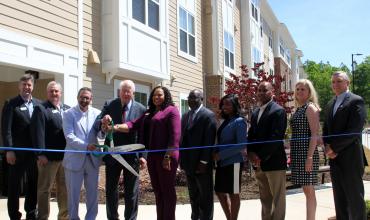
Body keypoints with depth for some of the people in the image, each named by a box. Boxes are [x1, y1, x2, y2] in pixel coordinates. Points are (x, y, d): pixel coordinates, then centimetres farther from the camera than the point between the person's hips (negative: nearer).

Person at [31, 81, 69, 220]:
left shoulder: (67, 109, 15)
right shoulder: (41, 109, -3)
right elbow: (38, 133, -11)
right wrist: (41, 154, -19)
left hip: (66, 155, 6)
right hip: (49, 156, -5)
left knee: (64, 188, 14)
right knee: (45, 188, 5)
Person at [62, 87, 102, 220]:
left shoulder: (97, 113, 5)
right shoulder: (69, 114, -3)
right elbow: (69, 136, -13)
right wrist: (86, 146, -26)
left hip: (93, 159, 3)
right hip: (74, 159, -2)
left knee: (93, 192, 12)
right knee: (73, 193, 9)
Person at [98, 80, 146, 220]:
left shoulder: (141, 109, -3)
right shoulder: (109, 105, 0)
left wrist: (143, 155, -10)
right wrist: (103, 121, -27)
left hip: (132, 155, -1)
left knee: (131, 192, 7)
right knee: (110, 189, 12)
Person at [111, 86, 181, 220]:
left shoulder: (171, 110, -4)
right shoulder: (149, 113, 19)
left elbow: (175, 135, -13)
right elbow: (133, 125, 8)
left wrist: (168, 156, -19)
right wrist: (116, 127, -9)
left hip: (165, 156, -7)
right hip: (152, 156, 7)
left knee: (167, 190, 1)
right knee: (157, 190, 12)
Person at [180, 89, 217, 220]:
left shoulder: (208, 115, -10)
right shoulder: (186, 116, 13)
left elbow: (209, 140, -15)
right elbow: (183, 138, 14)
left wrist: (203, 162, -19)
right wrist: (182, 159, 9)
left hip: (201, 163, -7)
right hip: (189, 162, 7)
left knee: (205, 196, 3)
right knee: (193, 196, 16)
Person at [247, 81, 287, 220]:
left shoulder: (278, 111, -9)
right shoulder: (255, 113, 17)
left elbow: (276, 137, -18)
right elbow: (251, 135, 15)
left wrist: (261, 156, -19)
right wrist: (251, 153, -3)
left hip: (273, 161, -7)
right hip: (258, 163, 7)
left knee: (277, 198, 1)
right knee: (265, 199, 14)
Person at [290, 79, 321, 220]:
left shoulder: (310, 107, -7)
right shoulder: (298, 109, 16)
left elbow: (315, 135, -14)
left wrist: (310, 157, -21)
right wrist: (292, 156, 16)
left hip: (306, 152, -8)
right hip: (297, 153, 8)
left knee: (308, 189, -5)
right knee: (306, 190, 11)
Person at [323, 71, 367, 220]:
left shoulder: (356, 101, -7)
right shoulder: (330, 104, 17)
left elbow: (354, 129, -16)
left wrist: (334, 147, -14)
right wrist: (328, 147, -1)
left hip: (350, 158, -7)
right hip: (334, 158, 7)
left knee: (355, 198, -2)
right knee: (339, 199, 12)